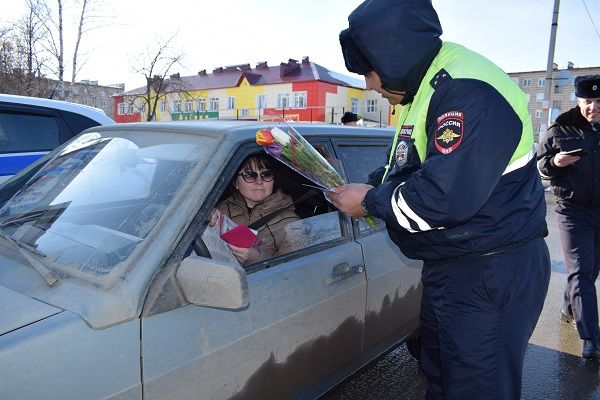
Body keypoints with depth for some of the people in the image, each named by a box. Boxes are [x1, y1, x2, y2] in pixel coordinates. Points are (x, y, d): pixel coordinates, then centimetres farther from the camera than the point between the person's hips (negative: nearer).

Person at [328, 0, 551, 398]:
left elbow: (446, 196, -31)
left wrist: (370, 201, -17)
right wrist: (367, 191, 2)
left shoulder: (468, 92, -22)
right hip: (449, 266, 10)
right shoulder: (428, 90, 11)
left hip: (493, 275, -10)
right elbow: (407, 174, 18)